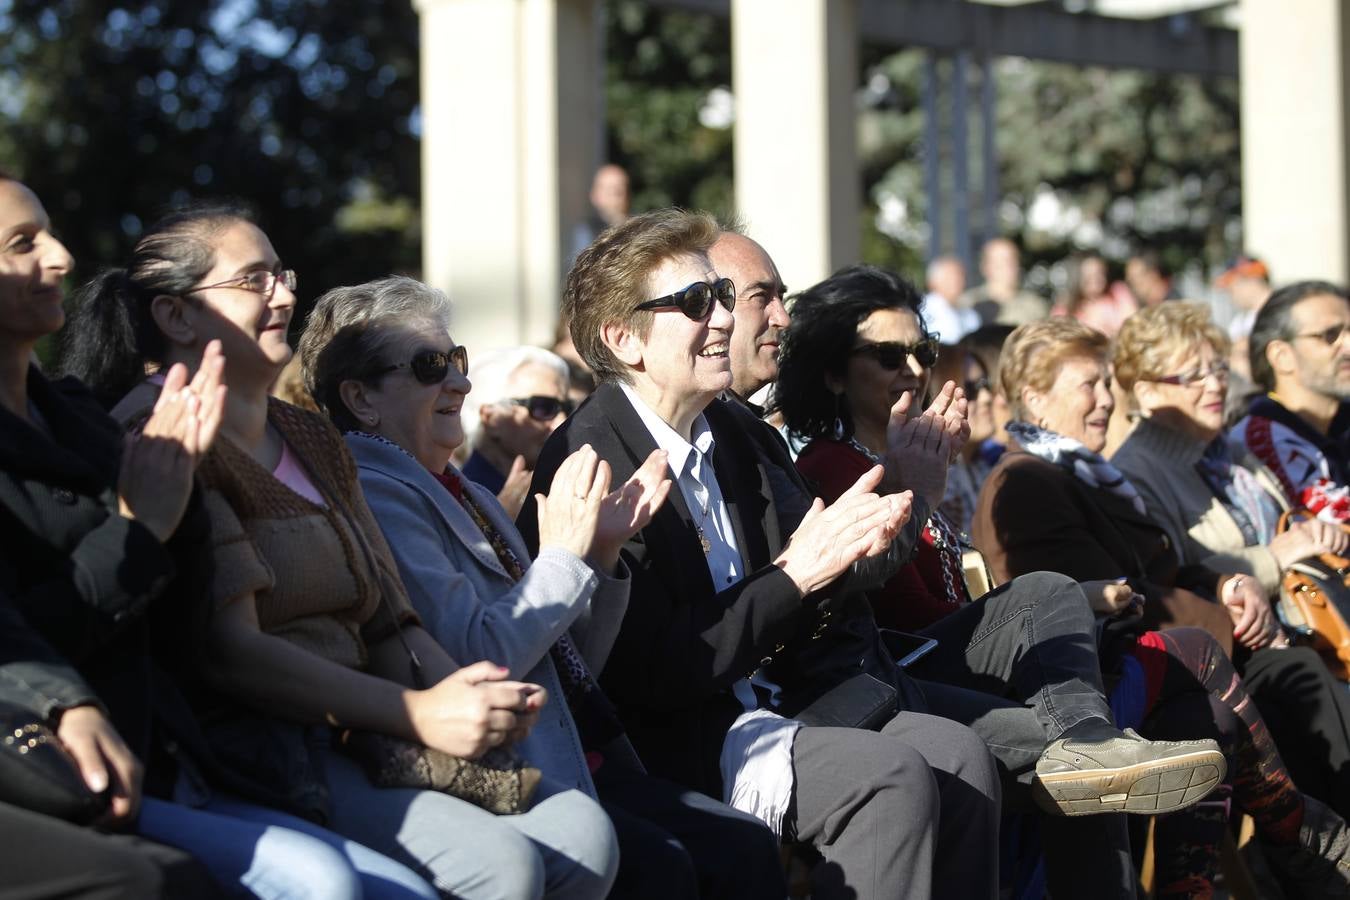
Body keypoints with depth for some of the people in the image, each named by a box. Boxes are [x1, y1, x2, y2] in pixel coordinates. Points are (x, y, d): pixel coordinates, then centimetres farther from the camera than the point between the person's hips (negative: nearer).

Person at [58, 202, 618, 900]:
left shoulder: (312, 441, 22)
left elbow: (388, 622, 17)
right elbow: (225, 650, -16)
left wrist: (473, 700, -5)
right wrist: (418, 713, -17)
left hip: (349, 737, 9)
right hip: (248, 754, -8)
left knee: (580, 826, -11)